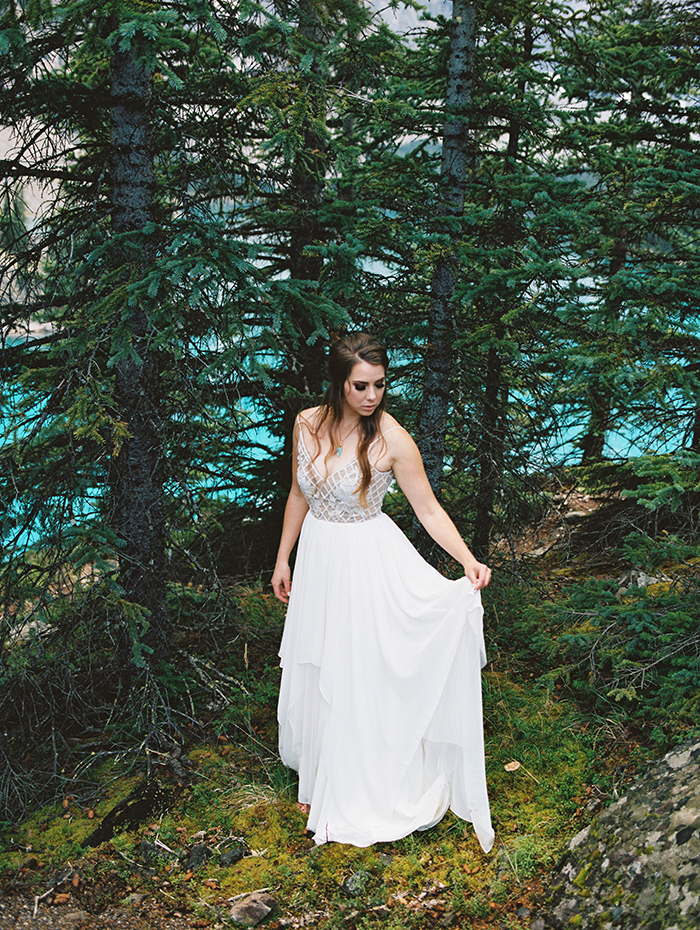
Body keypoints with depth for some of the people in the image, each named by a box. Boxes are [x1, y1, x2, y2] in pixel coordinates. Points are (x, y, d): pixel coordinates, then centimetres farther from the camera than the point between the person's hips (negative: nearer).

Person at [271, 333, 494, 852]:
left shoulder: (392, 440, -18)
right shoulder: (308, 425, -5)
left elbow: (429, 508, -14)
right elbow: (299, 495, 8)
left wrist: (469, 560, -27)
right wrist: (284, 559, 13)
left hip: (370, 563, -4)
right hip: (318, 558, 5)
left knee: (364, 673, 4)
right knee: (319, 676, 15)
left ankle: (366, 792, 24)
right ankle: (322, 781, 36)